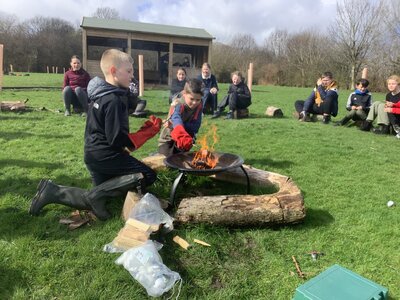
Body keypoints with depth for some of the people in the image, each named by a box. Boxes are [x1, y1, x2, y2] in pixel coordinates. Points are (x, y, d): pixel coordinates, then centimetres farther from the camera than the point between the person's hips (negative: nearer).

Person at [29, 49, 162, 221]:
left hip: (94, 154, 9)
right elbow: (117, 139, -21)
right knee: (148, 176, -6)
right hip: (105, 155, -9)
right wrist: (148, 132, -13)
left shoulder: (100, 95, 11)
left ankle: (53, 191, 8)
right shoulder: (113, 100, -18)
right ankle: (99, 193, -12)